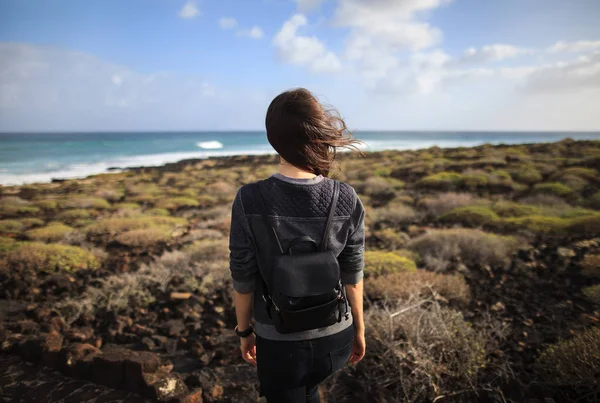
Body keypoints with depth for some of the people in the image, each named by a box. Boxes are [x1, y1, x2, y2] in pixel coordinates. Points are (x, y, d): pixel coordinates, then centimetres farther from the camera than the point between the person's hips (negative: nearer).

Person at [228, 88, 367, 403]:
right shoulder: (347, 200, -15)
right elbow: (352, 277, -7)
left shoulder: (249, 200, -20)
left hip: (279, 340, -2)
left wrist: (244, 332, 5)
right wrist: (359, 329, 9)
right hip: (333, 336, 2)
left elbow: (243, 280, -12)